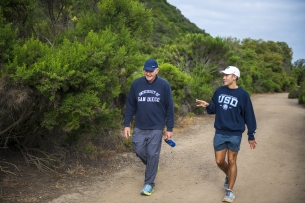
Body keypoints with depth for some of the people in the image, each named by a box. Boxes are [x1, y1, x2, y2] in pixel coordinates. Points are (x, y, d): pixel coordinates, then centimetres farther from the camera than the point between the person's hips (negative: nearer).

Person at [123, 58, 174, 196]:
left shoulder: (164, 85, -7)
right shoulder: (136, 84, -3)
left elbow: (169, 107, -3)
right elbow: (130, 105, 3)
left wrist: (170, 128, -4)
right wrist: (126, 124, -1)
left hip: (156, 127, -2)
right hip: (139, 127, 2)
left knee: (153, 154, 2)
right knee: (139, 150, 6)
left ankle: (149, 183, 16)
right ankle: (152, 165, 37)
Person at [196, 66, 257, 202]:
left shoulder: (243, 94, -8)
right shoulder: (219, 91, 3)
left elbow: (249, 115, -4)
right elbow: (214, 109, 11)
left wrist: (251, 135, -4)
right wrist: (207, 106, -11)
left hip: (235, 134, -3)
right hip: (220, 133, 4)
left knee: (231, 161, 4)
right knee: (219, 161, 8)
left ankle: (230, 191, 17)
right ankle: (228, 176, 40)